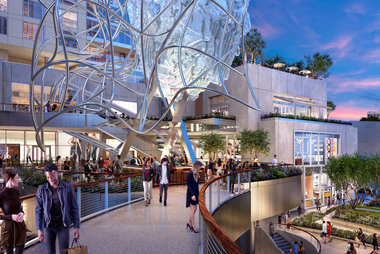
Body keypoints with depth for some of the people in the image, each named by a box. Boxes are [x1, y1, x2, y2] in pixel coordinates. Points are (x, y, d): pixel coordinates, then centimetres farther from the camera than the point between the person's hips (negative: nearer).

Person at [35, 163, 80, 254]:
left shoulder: (68, 187, -6)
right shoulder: (41, 190, -2)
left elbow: (74, 208, -2)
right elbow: (38, 210, 1)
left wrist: (76, 227, -4)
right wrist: (39, 229, -5)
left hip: (63, 225, -1)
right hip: (48, 226, 2)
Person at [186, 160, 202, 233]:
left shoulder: (196, 173, 8)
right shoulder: (190, 173, -18)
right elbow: (189, 185, -19)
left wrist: (198, 193, 14)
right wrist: (192, 195, -23)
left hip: (196, 192, 9)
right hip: (191, 193, -9)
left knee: (195, 209, 14)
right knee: (192, 210, 0)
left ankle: (189, 223, 28)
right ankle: (193, 227, 10)